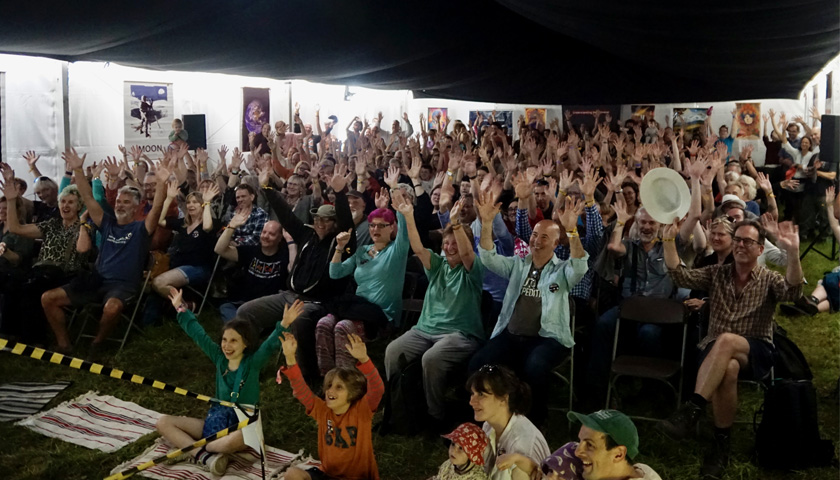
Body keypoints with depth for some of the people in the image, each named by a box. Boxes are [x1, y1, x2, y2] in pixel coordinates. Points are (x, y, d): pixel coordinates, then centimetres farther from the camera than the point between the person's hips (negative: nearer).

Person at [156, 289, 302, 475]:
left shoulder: (253, 362, -8)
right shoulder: (219, 358, 5)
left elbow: (271, 346, -27)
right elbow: (198, 334, 13)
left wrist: (284, 324, -44)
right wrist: (181, 308, 20)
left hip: (242, 425, -6)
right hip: (216, 420, 6)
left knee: (237, 439, -43)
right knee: (163, 422, -4)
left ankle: (195, 449, -14)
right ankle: (203, 456, -24)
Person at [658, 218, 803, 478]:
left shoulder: (769, 279, 6)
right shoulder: (716, 274, 13)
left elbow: (792, 292, -17)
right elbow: (679, 275, 0)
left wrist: (793, 253, -33)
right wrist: (669, 241, -15)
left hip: (757, 353, -2)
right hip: (716, 352, 2)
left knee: (726, 340, -38)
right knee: (728, 367, -37)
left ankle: (691, 410, -39)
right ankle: (722, 445, -27)